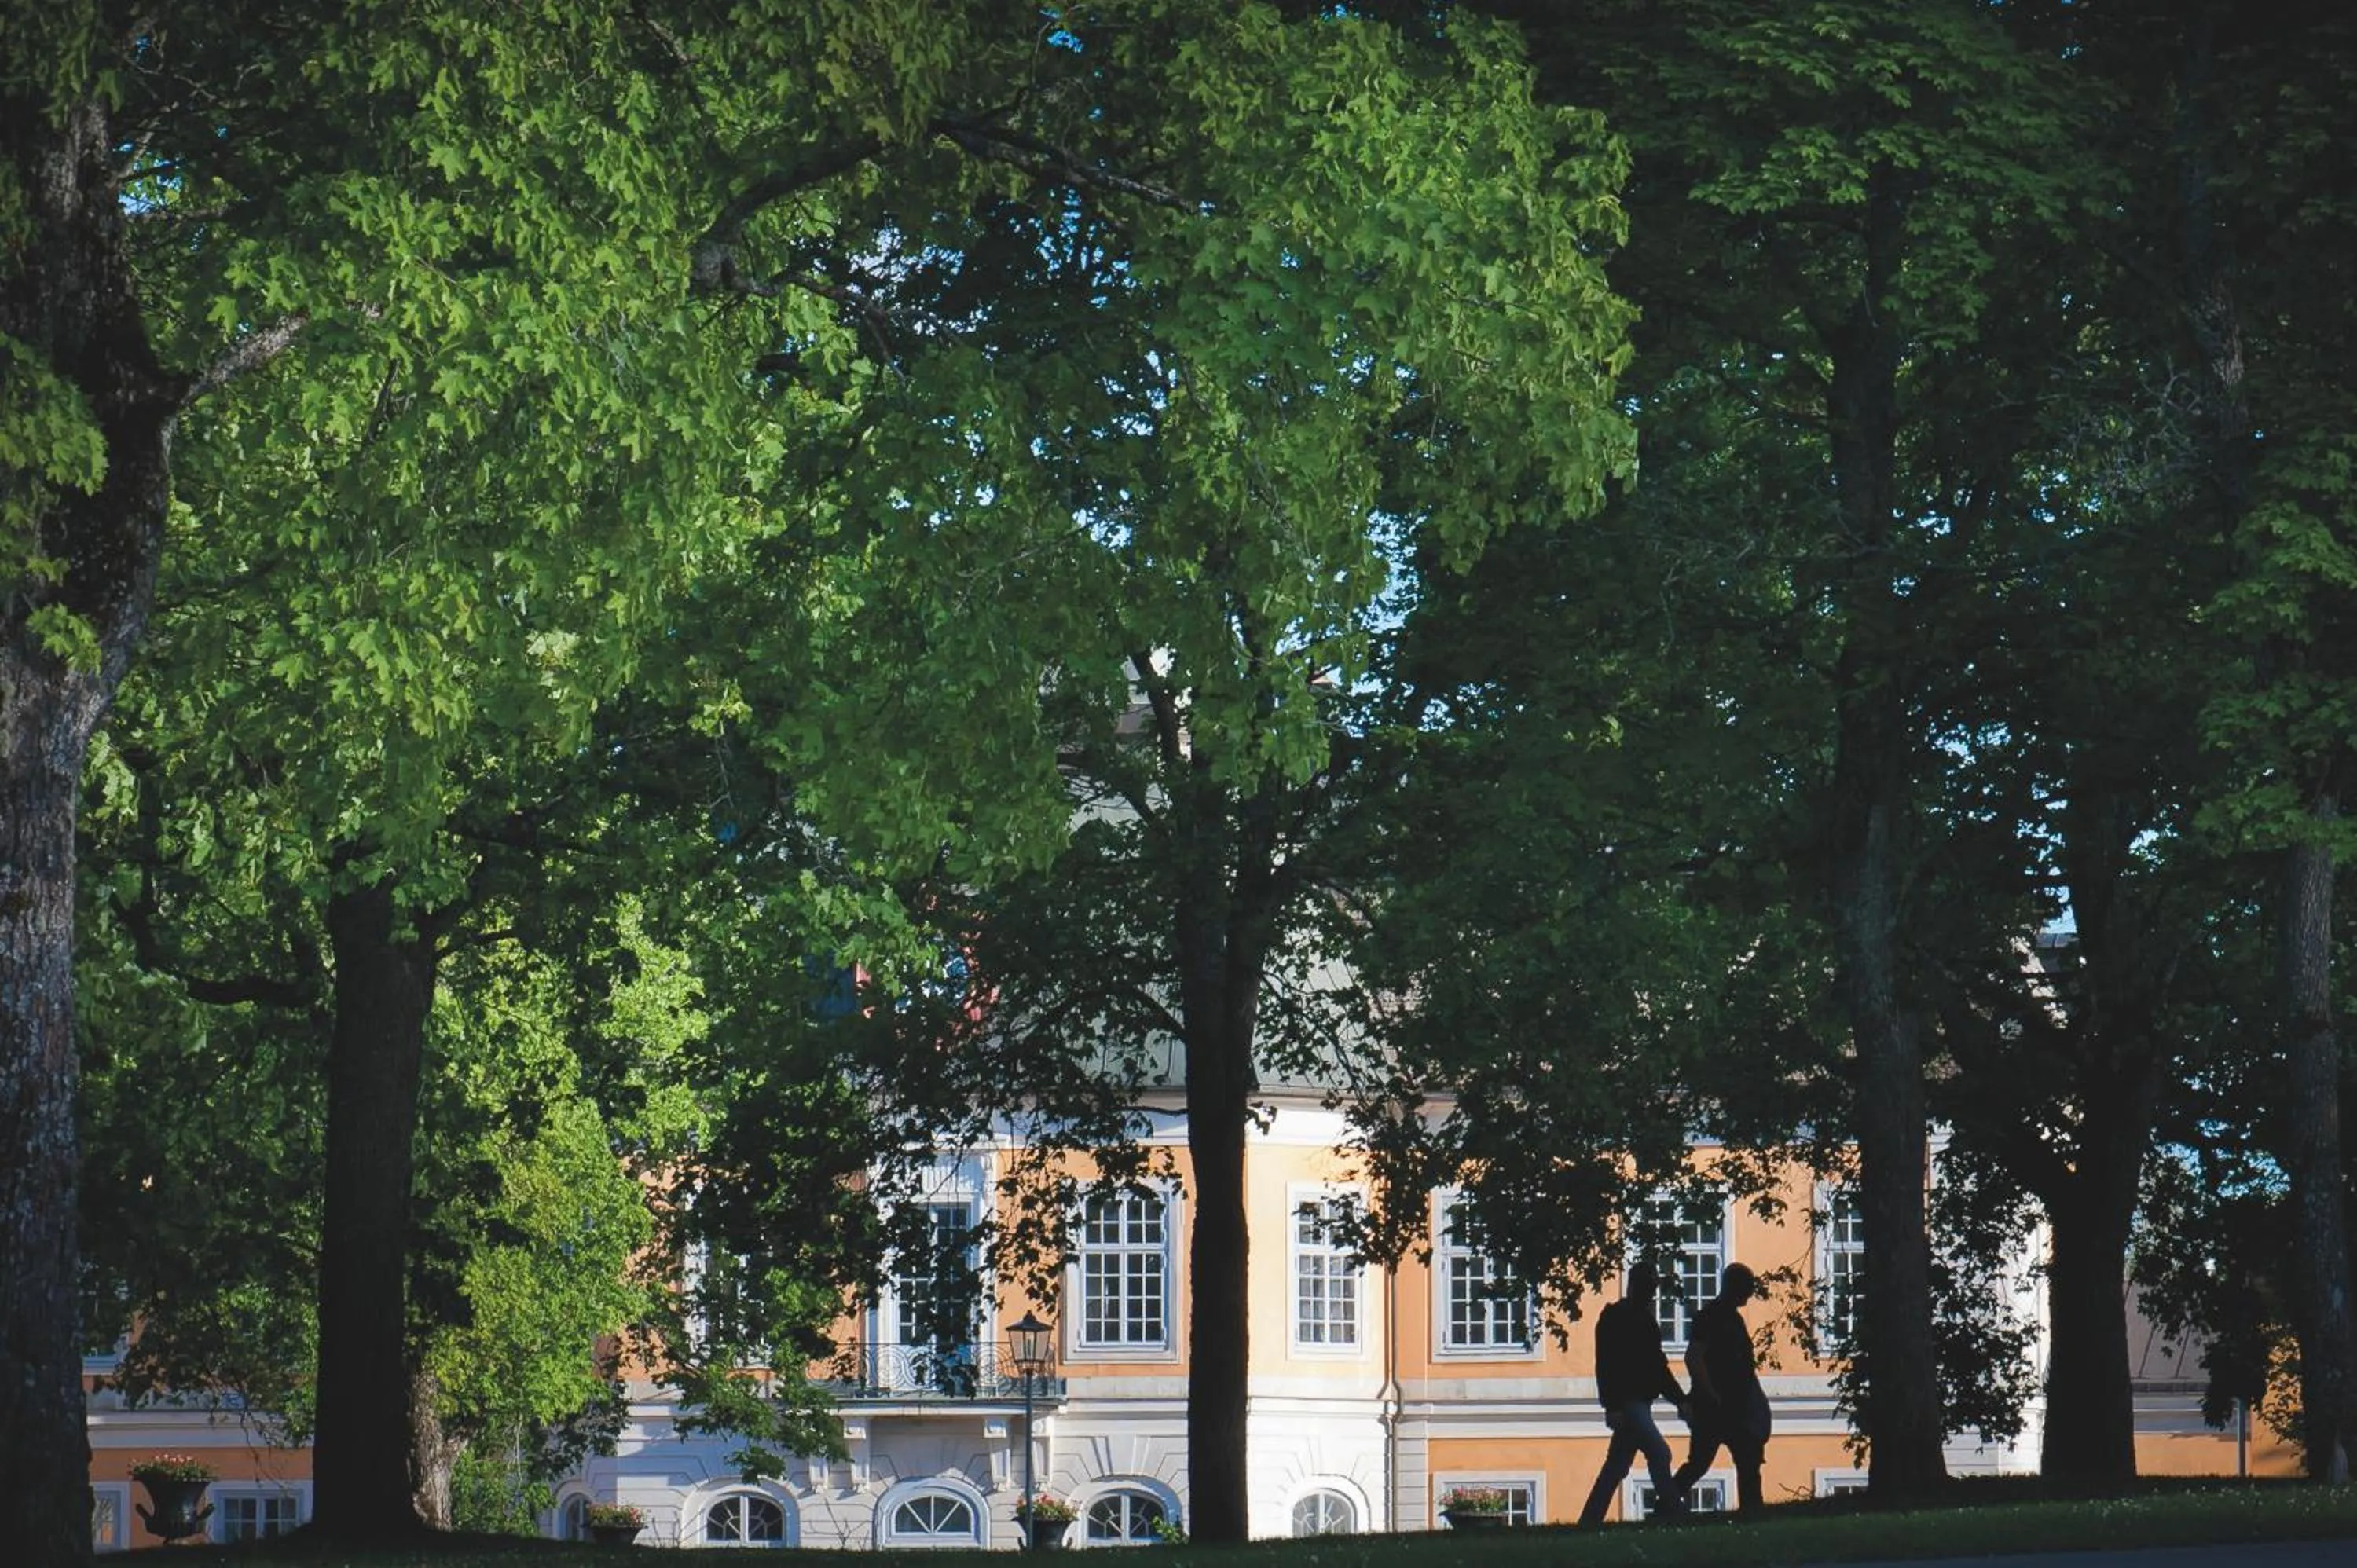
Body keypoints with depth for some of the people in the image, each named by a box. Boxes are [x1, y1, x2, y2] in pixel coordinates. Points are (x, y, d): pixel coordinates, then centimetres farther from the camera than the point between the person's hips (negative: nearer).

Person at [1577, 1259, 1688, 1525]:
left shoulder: (1646, 1319, 18)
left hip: (1640, 1402, 9)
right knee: (1659, 1453, -18)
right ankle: (1670, 1509, -20)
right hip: (1627, 1402, -9)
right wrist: (1612, 1406, -21)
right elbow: (1605, 1365, -13)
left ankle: (1589, 1522, 12)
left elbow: (1658, 1365, 23)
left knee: (1616, 1467, 9)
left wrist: (1680, 1399, 15)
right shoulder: (1614, 1318, -7)